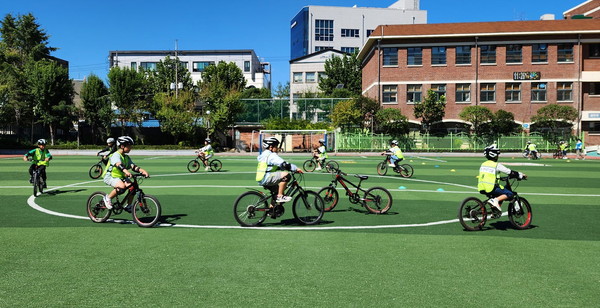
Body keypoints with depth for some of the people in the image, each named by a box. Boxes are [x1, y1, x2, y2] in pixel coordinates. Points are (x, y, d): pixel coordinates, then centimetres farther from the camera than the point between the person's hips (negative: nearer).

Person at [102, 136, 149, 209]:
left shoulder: (126, 157, 7)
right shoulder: (116, 155, -16)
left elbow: (133, 167, -5)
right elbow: (119, 165, -36)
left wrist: (143, 171, -22)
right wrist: (126, 171, -55)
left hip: (121, 177, 8)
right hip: (110, 176, -7)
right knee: (122, 186, -35)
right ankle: (108, 198, -10)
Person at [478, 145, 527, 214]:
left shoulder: (483, 164, 13)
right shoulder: (497, 165, -6)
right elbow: (510, 172, -3)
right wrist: (521, 175, 12)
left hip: (481, 189, 8)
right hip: (491, 188, -7)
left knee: (500, 195, 28)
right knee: (510, 194, 0)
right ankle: (495, 200, -16)